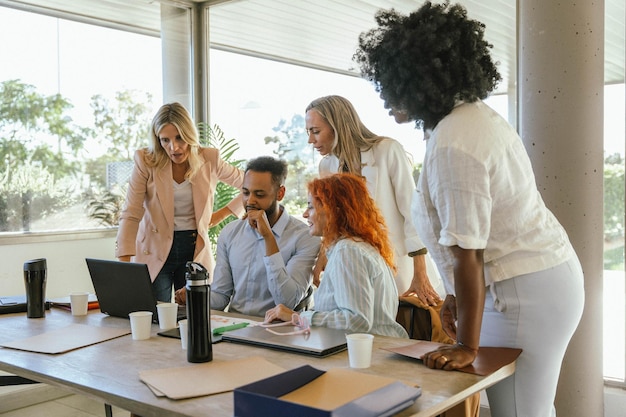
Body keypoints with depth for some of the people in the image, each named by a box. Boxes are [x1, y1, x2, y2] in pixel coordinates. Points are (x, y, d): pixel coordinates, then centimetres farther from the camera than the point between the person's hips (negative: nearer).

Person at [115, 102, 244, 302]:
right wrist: (124, 263, -24)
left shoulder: (209, 159, -3)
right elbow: (131, 215, -13)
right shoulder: (146, 161, -7)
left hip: (195, 250, 1)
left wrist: (222, 214, 1)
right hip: (155, 251, -1)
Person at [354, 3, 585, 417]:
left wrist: (466, 347, -15)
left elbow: (468, 255, -23)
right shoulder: (475, 113, 6)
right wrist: (458, 294, 15)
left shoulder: (452, 147, -23)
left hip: (523, 293, -10)